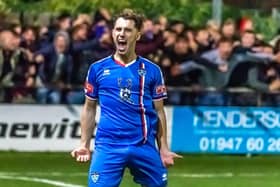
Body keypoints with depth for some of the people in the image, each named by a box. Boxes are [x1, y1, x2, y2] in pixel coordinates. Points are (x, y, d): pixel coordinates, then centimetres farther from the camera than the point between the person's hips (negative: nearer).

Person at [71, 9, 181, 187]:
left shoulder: (152, 70, 6)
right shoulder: (98, 69, 7)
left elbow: (159, 111, 10)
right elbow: (89, 108, 13)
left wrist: (164, 148, 2)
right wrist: (84, 144, 6)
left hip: (145, 146, 1)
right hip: (108, 146, -1)